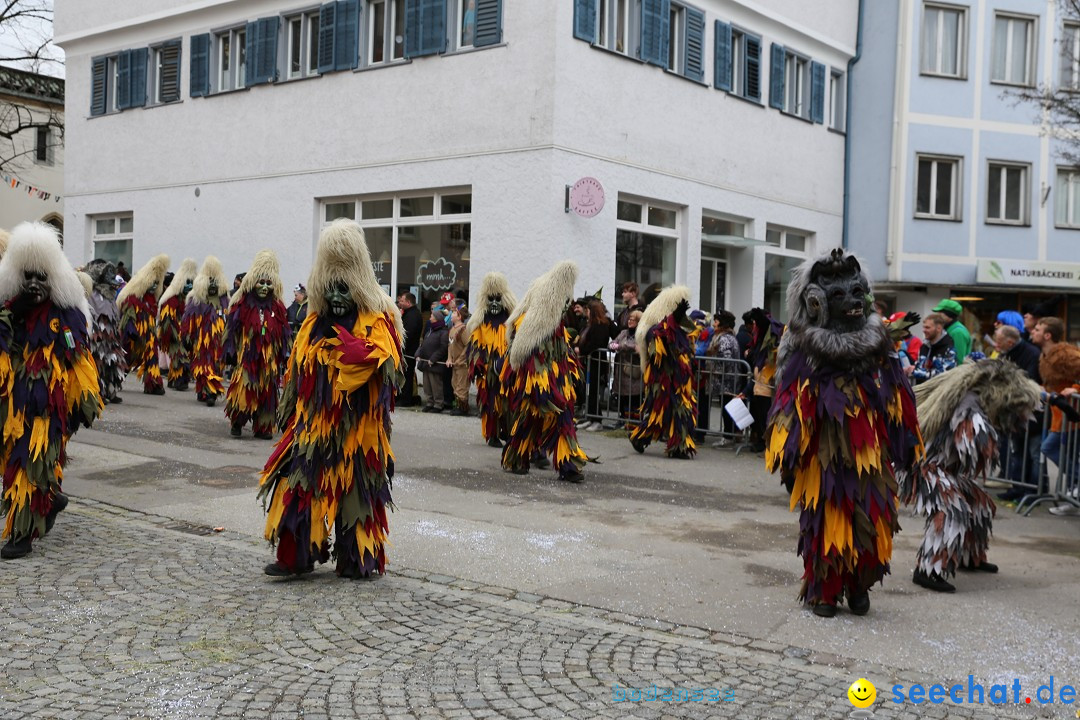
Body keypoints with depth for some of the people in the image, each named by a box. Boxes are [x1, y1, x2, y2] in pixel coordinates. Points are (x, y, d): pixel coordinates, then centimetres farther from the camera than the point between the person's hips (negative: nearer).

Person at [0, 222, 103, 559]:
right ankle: (51, 498, 40)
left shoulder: (67, 315, -5)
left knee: (32, 463, -7)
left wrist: (86, 401, -3)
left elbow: (79, 360, -3)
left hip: (48, 404, -5)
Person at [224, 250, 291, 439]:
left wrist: (283, 357, 8)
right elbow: (232, 331, -1)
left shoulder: (278, 308, 8)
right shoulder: (242, 305, -1)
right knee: (243, 389, -8)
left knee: (267, 391, 4)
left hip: (269, 358, 3)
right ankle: (236, 423, 10)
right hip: (246, 355, -3)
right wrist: (231, 354, -5)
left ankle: (263, 427, 13)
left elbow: (284, 336, 11)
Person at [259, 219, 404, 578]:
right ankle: (294, 555, 10)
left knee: (356, 487, 3)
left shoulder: (377, 316, -5)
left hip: (356, 423, -5)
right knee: (300, 480, 0)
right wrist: (288, 410, 17)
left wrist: (341, 335, -21)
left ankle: (357, 559, 17)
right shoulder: (316, 320, 12)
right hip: (313, 418, 5)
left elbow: (379, 356, -24)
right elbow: (296, 369, 17)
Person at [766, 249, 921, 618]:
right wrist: (788, 453, -10)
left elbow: (898, 400, 11)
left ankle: (859, 585, 26)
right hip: (824, 456, -3)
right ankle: (824, 591, 19)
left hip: (870, 454, 3)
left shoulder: (879, 344, 6)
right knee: (825, 521, 3)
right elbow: (790, 404, -6)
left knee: (871, 522, 5)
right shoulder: (805, 349, -4)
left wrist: (905, 444, 11)